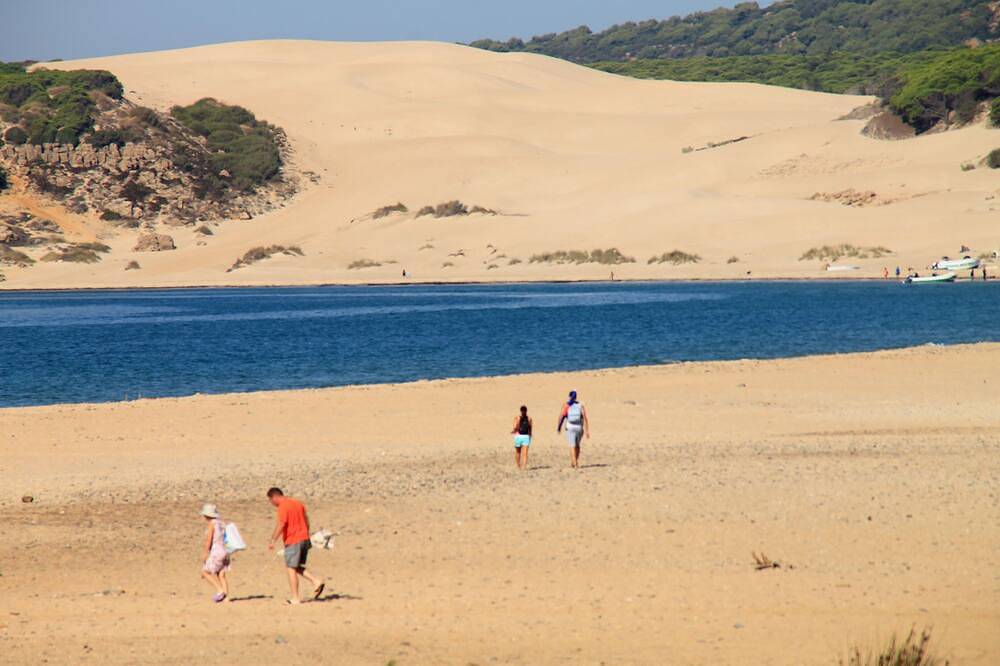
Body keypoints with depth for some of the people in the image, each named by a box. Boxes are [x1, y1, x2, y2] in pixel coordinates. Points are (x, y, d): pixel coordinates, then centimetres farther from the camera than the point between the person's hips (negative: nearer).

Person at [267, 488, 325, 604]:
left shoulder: (283, 507, -12)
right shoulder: (298, 503, 15)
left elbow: (281, 525, -22)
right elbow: (306, 521, 19)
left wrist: (272, 541, -20)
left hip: (292, 541, -8)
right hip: (304, 539, 8)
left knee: (291, 569, -1)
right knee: (297, 567, 18)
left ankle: (295, 598, -1)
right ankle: (316, 582, 0)